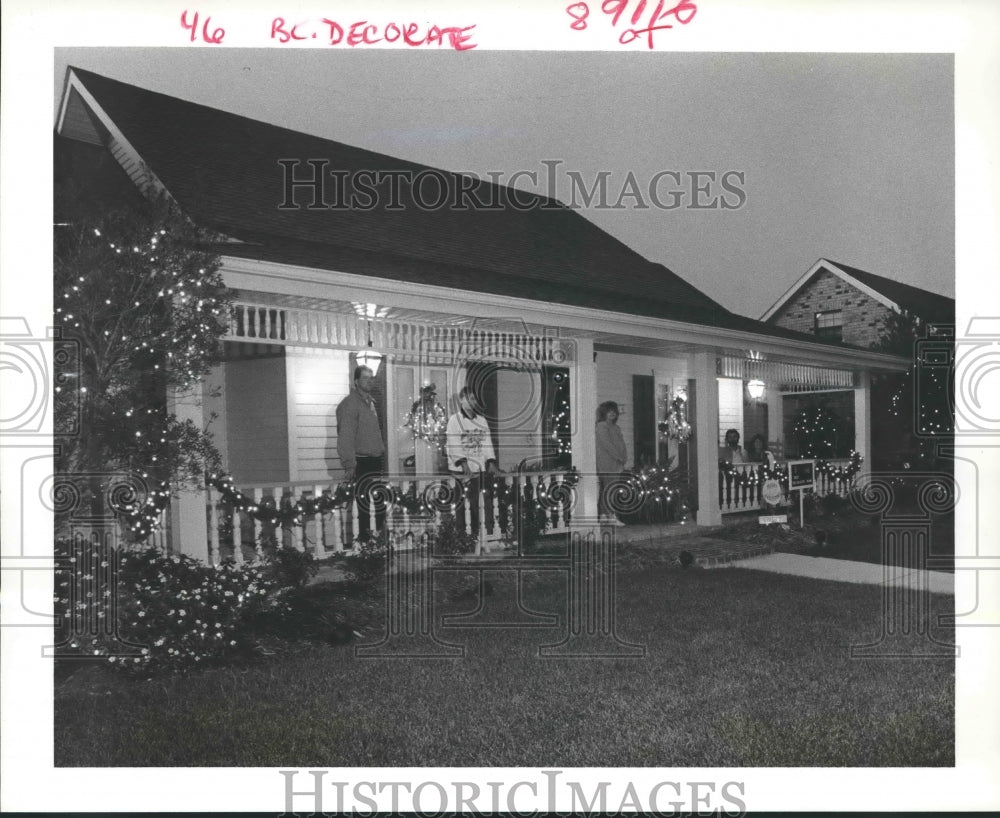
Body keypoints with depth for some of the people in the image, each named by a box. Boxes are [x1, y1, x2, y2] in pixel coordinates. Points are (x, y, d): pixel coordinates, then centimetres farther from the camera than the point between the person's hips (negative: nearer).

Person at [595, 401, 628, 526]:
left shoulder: (615, 427, 21)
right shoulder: (601, 426, -6)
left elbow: (621, 444, 20)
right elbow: (607, 444, -14)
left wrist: (623, 457, 5)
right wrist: (619, 458, -12)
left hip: (614, 464, 8)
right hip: (605, 464, -8)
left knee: (604, 490, 8)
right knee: (608, 489, -11)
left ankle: (603, 515, 9)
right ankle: (610, 516, -13)